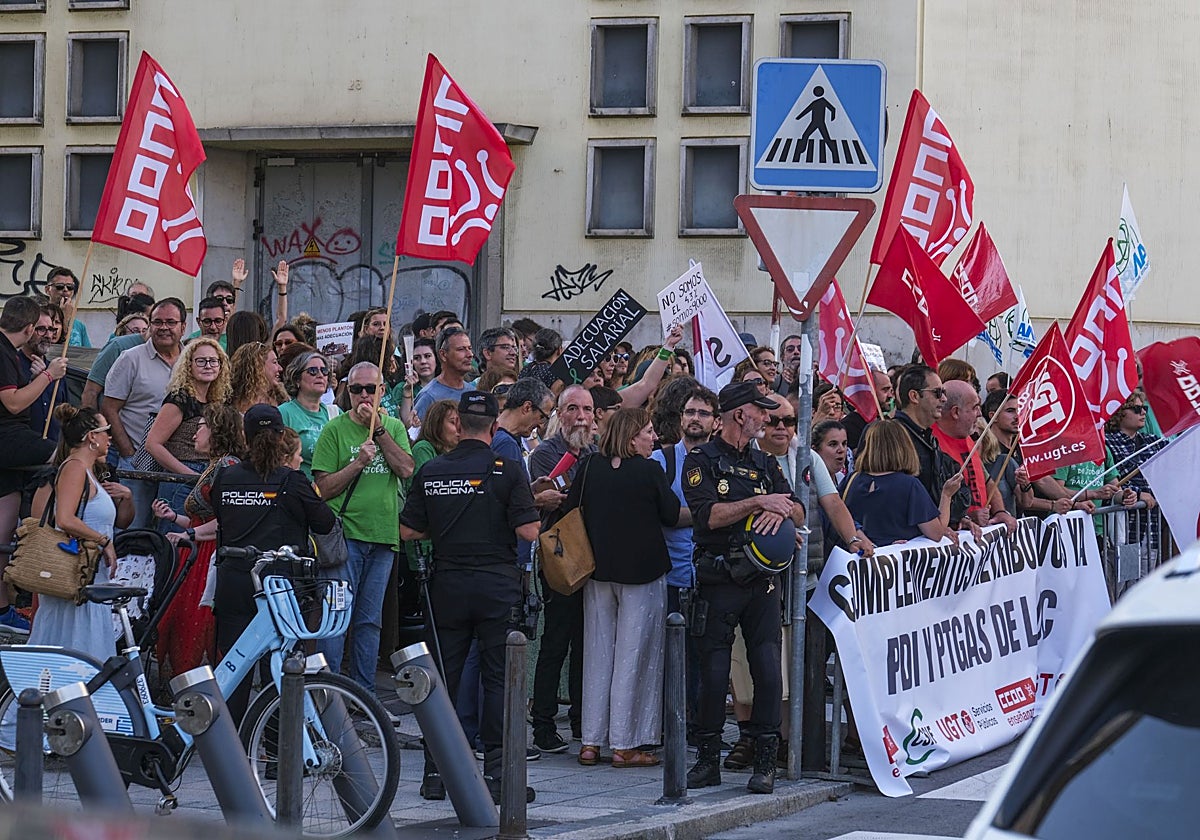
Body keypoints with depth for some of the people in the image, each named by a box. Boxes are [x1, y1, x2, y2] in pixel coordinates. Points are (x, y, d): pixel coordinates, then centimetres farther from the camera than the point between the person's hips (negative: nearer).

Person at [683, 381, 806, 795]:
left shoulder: (765, 463, 17)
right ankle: (708, 759, 8)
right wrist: (759, 502, -14)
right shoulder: (702, 461, 1)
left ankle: (765, 761, 0)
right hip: (718, 580, -4)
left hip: (761, 580, 4)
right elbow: (708, 514, -13)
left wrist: (780, 509, -12)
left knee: (768, 668, -4)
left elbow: (798, 512, 10)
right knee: (713, 671, -1)